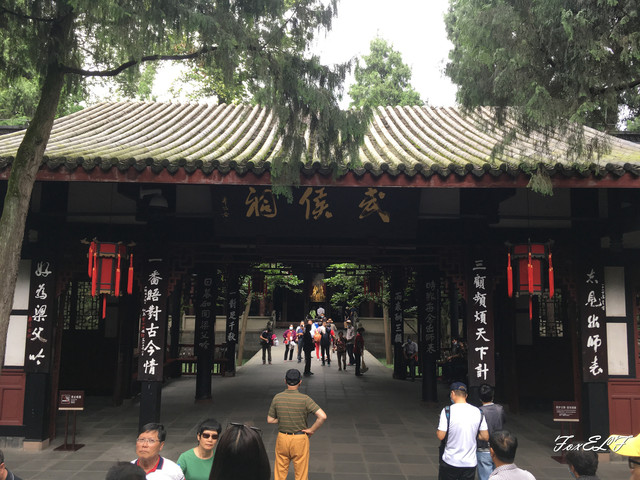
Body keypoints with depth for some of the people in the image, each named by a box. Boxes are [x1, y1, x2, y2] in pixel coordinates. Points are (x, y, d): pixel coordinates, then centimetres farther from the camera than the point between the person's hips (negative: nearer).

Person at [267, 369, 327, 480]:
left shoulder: (277, 398, -7)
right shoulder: (305, 399, -16)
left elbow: (270, 420, 1)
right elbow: (322, 416, -23)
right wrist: (312, 430, -10)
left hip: (282, 438, 3)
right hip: (300, 439, -2)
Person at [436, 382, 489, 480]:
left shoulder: (447, 411, -14)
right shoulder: (478, 412, -2)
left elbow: (440, 436, -14)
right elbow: (485, 437, 2)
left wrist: (437, 432, 7)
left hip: (450, 462, -3)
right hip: (470, 463, 3)